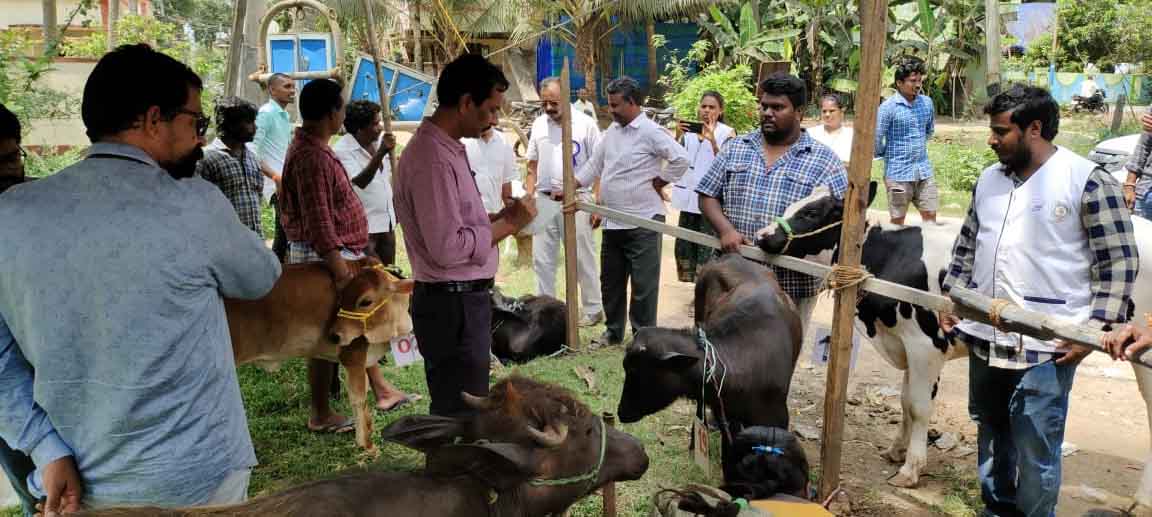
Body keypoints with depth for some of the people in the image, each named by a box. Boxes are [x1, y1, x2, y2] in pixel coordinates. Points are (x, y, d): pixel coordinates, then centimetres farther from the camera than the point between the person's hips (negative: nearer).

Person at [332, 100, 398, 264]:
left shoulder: (379, 140, 4)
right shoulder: (342, 150, -16)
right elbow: (359, 182, -31)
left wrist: (394, 207, 19)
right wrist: (380, 153, -37)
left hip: (387, 222, 7)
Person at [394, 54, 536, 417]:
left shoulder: (445, 149, 12)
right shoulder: (433, 158, -20)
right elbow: (447, 247, -25)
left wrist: (501, 218, 6)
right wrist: (507, 224, -15)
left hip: (460, 300, 10)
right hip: (453, 305, -10)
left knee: (451, 412, 22)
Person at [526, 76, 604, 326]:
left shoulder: (585, 124, -5)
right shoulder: (538, 124, 9)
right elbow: (533, 166, 15)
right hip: (544, 201, 4)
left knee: (583, 259, 4)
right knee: (542, 259, 9)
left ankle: (593, 309, 16)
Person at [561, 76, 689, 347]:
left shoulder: (650, 131, -13)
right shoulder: (612, 130, 11)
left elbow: (680, 159, -20)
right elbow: (595, 164, 17)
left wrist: (657, 184, -13)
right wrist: (571, 186, 6)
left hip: (643, 222, -8)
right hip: (613, 221, 8)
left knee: (643, 284, 1)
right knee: (611, 281, 17)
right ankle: (614, 331, 31)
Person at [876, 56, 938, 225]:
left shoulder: (927, 102, 5)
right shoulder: (889, 107, -13)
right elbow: (876, 138, -13)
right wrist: (887, 155, 2)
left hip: (924, 171, 5)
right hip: (899, 172, -5)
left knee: (930, 215, 8)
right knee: (897, 220, 5)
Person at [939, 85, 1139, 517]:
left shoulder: (1089, 182, -10)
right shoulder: (989, 179, 10)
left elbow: (1119, 261, -9)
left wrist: (1094, 328, -14)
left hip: (1046, 346, -6)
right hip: (984, 338, 6)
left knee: (1035, 449, 0)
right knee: (991, 433, 20)